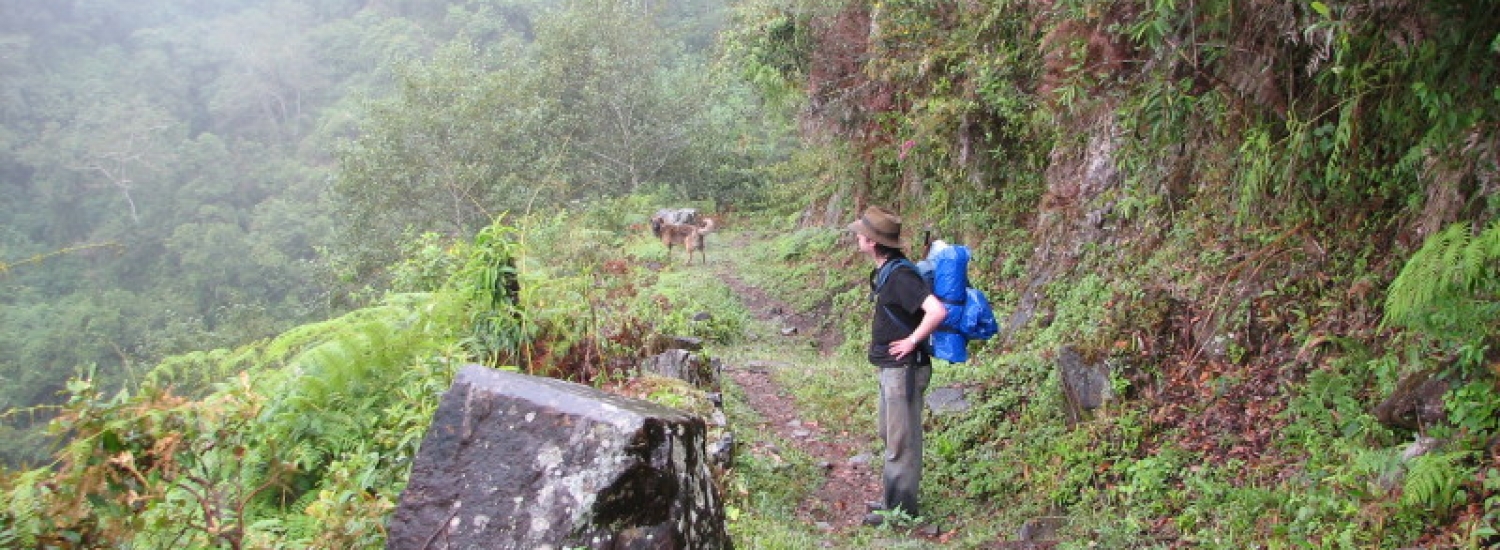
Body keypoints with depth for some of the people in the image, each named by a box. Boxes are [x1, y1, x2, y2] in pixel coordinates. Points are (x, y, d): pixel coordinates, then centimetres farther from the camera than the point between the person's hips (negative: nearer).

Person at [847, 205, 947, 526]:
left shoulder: (900, 275, -23)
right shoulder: (884, 271, 7)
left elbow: (937, 311, -33)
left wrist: (913, 340, -22)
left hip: (904, 368, -10)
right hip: (890, 367, 10)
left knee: (901, 439, 1)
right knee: (888, 433, 20)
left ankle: (901, 507, 12)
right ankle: (894, 496, 34)